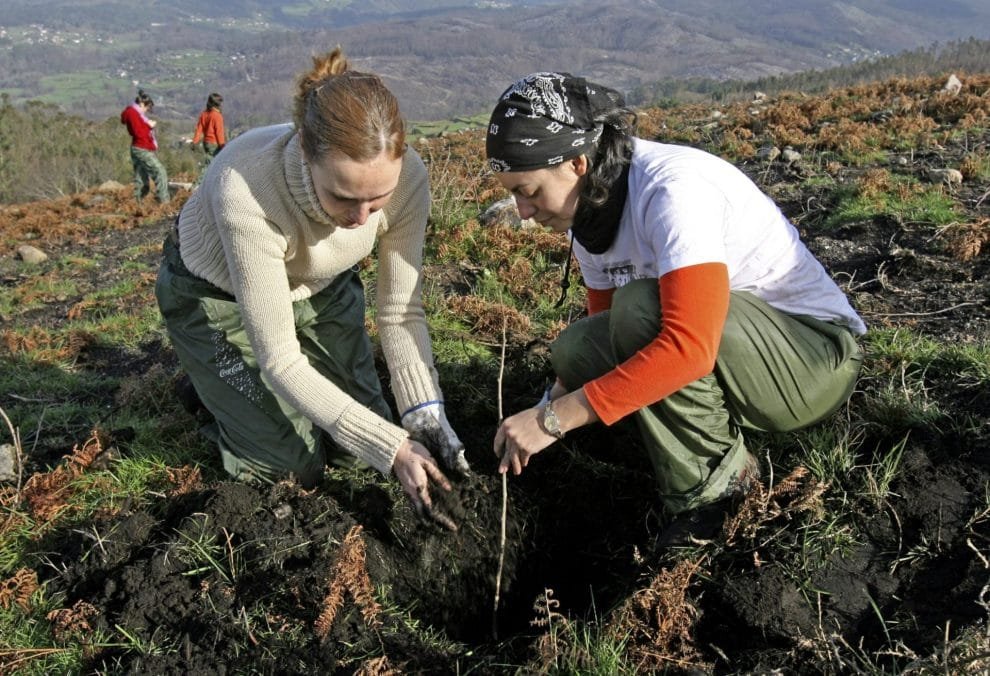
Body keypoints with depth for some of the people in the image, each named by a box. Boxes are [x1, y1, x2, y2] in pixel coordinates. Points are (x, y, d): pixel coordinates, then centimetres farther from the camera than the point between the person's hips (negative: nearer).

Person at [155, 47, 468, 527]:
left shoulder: (405, 176, -30)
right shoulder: (246, 190, -42)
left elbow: (400, 312, -17)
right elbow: (280, 360, -34)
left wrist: (426, 416, -30)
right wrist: (391, 448, -36)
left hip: (320, 288, 4)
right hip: (216, 295, -4)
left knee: (355, 450, 8)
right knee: (294, 468, -1)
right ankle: (216, 382, 26)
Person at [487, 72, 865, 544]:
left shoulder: (673, 187, -27)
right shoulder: (590, 212, -1)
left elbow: (690, 347, -38)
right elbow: (605, 334, 5)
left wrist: (555, 418, -34)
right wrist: (551, 405, -12)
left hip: (817, 354, -8)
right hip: (719, 351, 8)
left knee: (641, 306, -31)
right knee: (573, 350, -10)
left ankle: (715, 481, -11)